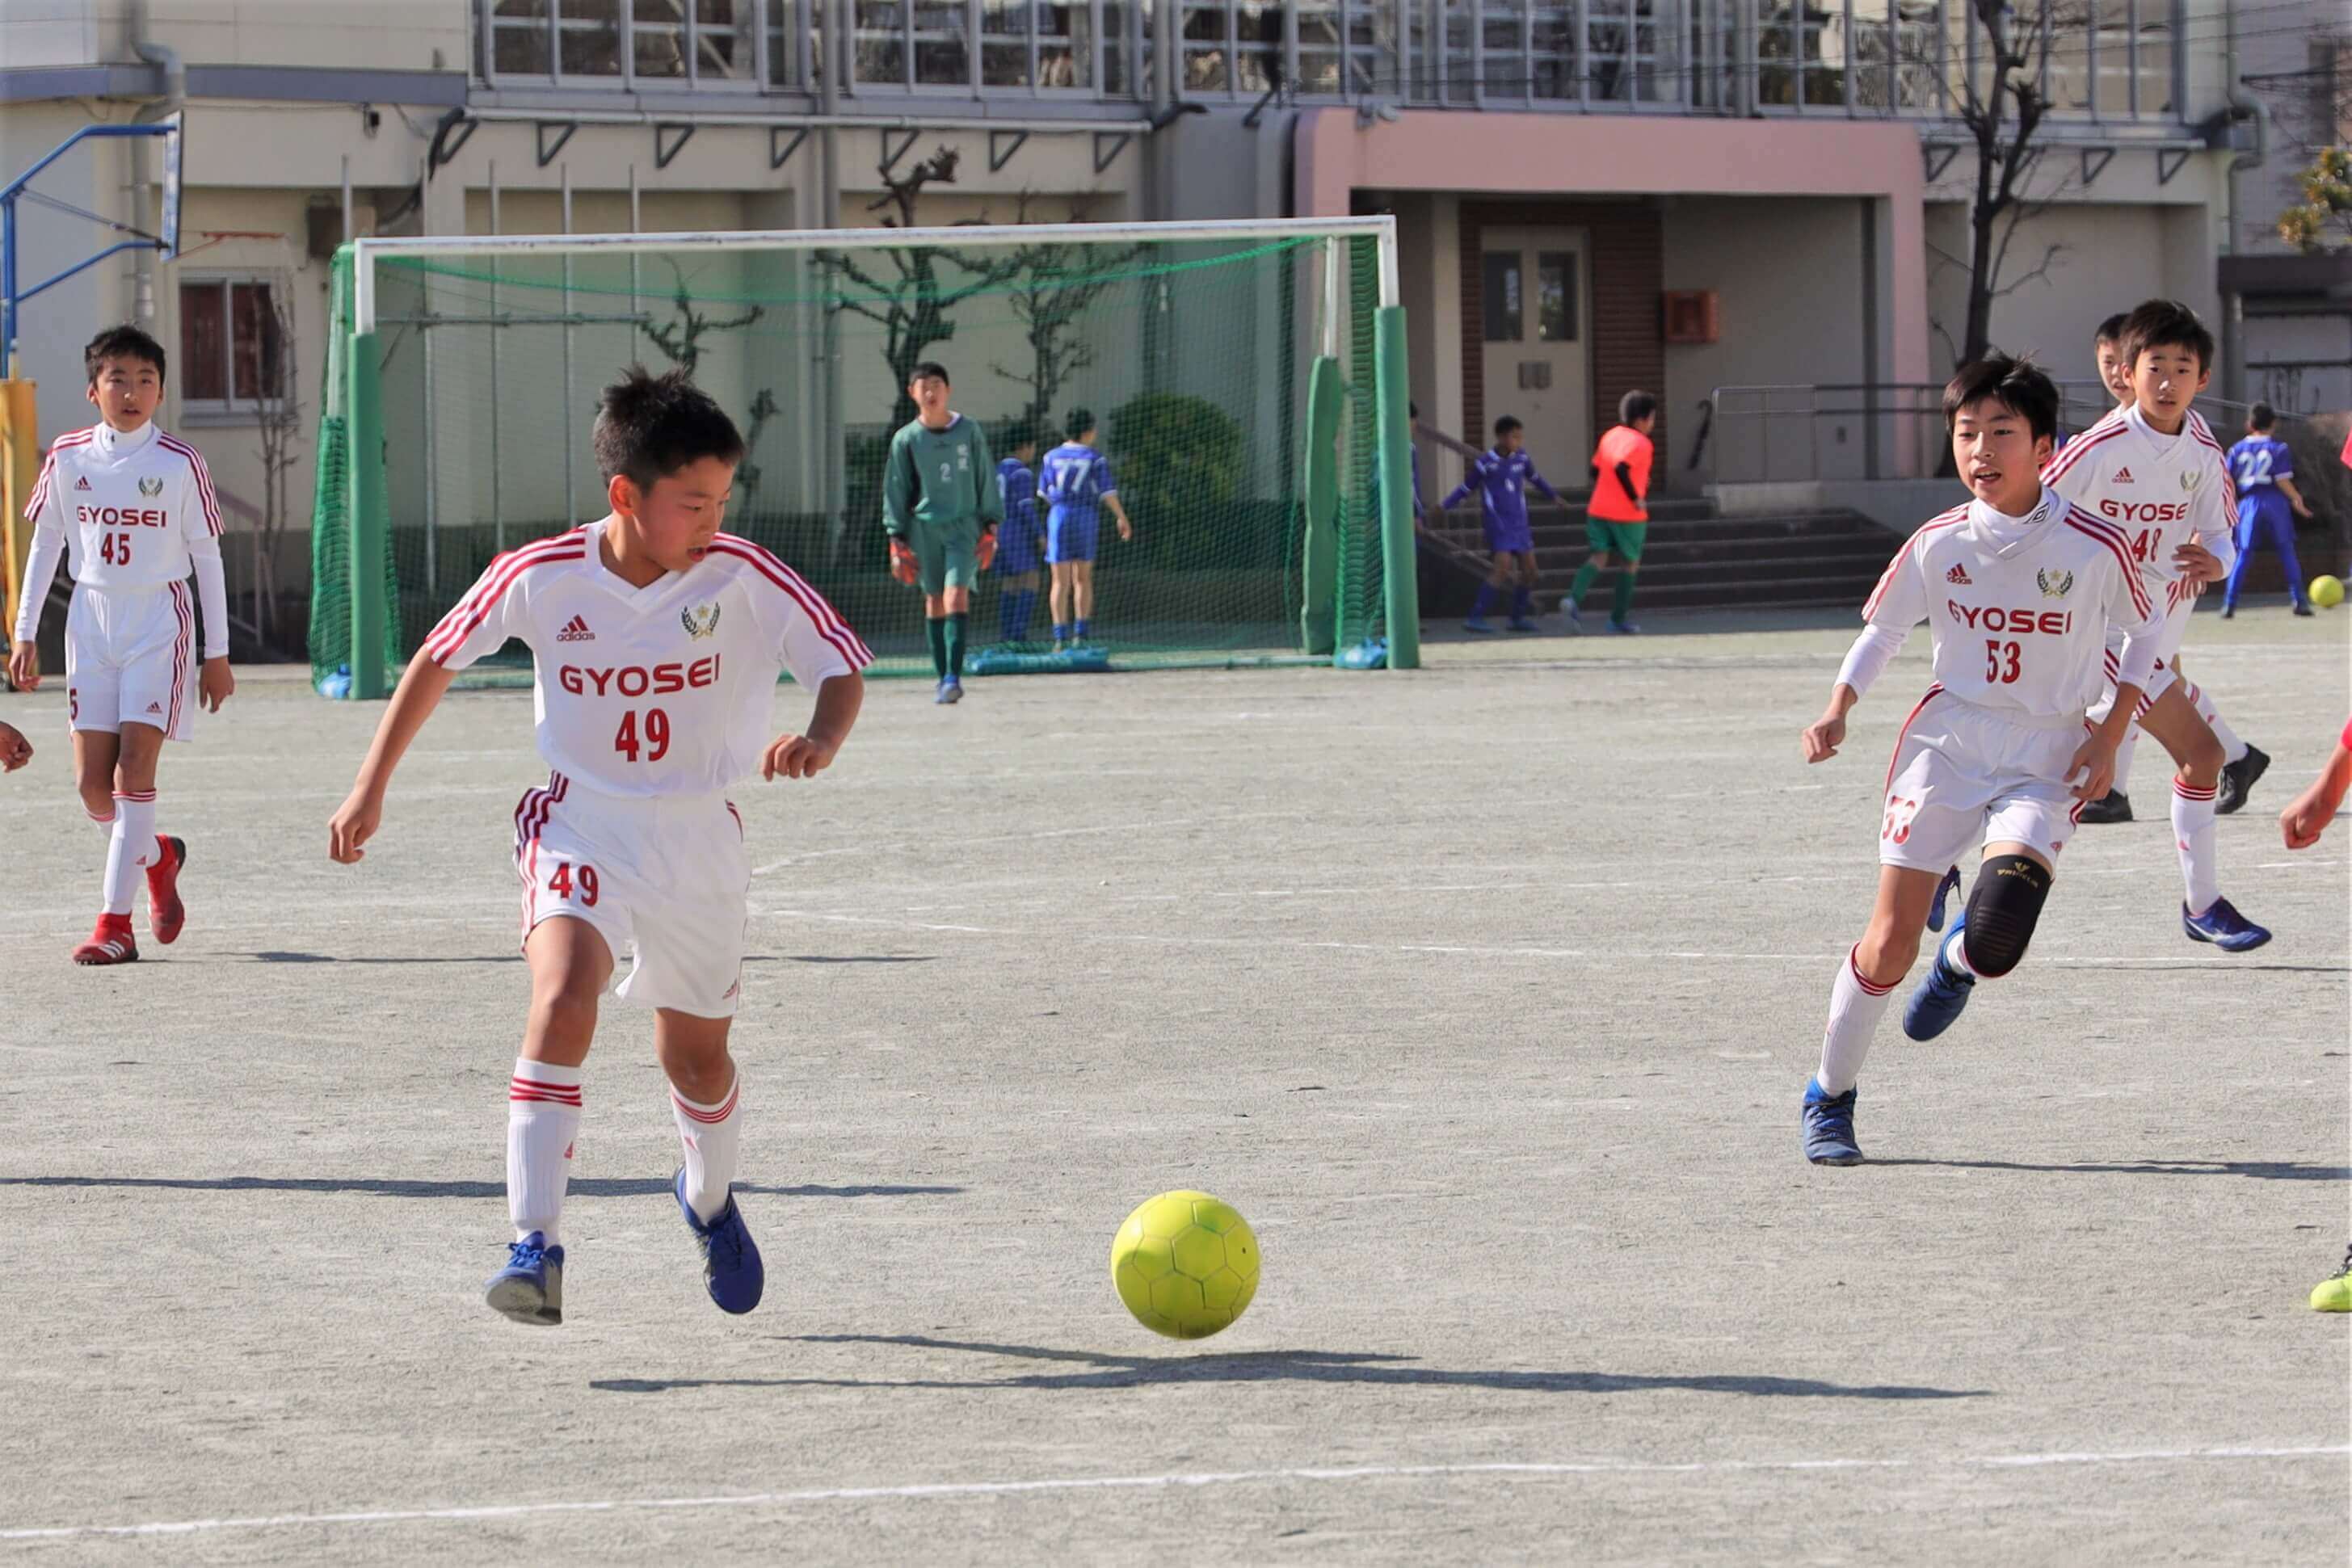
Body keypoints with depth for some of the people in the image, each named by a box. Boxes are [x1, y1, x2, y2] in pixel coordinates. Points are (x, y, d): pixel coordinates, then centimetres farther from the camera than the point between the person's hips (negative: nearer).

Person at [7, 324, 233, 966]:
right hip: (92, 618, 3)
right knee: (92, 782, 1)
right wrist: (25, 634, 8)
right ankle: (158, 856, 32)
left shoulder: (179, 463, -6)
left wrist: (217, 654, 1)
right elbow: (45, 544, 11)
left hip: (160, 623, -3)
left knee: (133, 769, -13)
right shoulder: (69, 457, 1)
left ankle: (115, 922, -11)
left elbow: (207, 557, 0)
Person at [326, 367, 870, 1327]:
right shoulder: (540, 579, -14)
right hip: (582, 825, -2)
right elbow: (438, 658, 3)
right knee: (564, 995, -28)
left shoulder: (745, 578, -15)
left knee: (695, 1056, 14)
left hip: (698, 836, 2)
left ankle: (709, 1198, 49)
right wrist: (371, 786, 5)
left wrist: (820, 740, -29)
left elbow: (844, 666, -7)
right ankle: (535, 1247, -28)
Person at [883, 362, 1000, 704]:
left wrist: (990, 525, 6)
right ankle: (943, 679, 9)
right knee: (934, 601, 3)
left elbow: (986, 479, 10)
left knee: (956, 596, -15)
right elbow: (895, 490, 6)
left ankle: (954, 677, -20)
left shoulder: (969, 432, 4)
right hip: (924, 528, 1)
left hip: (964, 526, -1)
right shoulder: (906, 439, 3)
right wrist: (897, 539, 1)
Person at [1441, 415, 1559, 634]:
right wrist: (1445, 505, -15)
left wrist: (1552, 497, 35)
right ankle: (1475, 618, -17)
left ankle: (1518, 617, 21)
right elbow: (1466, 488, -4)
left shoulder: (1521, 458, 4)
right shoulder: (1486, 464, -12)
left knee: (1529, 569, 5)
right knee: (1503, 567, -19)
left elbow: (1534, 478, 23)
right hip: (1498, 523, -6)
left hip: (1519, 524, 7)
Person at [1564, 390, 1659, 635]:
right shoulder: (1640, 444, -14)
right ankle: (1618, 619, 14)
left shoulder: (1610, 436, 10)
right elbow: (1620, 468, -30)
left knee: (1599, 556, 4)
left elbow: (1595, 470, 16)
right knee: (1629, 563, 10)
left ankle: (1574, 598, -21)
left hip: (1599, 510, 6)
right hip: (1628, 514, -6)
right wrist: (1635, 498, -21)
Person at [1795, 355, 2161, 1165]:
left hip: (2045, 763, -1)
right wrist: (1837, 709, -3)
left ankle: (1958, 961, 18)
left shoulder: (2095, 546, -10)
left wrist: (2109, 735, -1)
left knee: (1995, 943, -21)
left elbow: (2145, 629, 7)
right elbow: (1883, 628, 12)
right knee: (1890, 943, -3)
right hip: (1946, 744, 1)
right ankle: (1829, 1097, 17)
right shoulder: (1939, 543, -4)